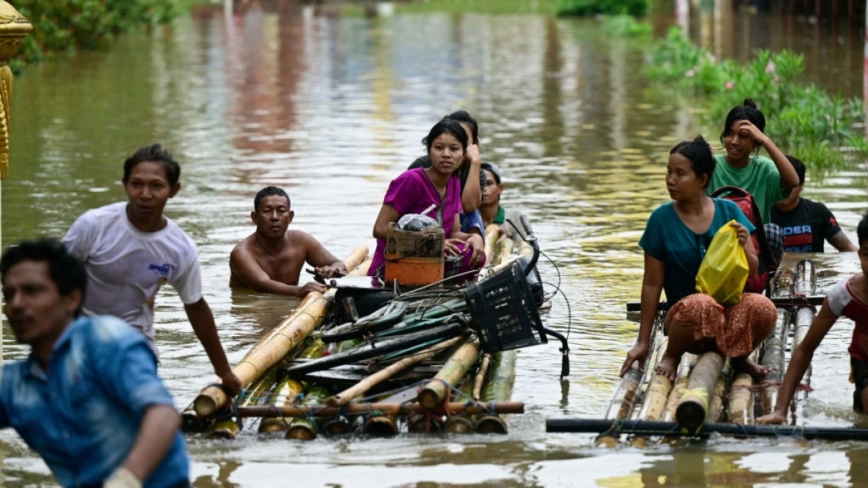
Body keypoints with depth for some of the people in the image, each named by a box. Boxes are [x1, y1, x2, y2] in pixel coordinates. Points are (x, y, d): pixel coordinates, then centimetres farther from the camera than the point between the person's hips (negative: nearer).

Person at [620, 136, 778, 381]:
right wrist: (643, 342, 0)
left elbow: (753, 271, 8)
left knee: (763, 307, -32)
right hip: (684, 313, -2)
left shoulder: (728, 211, 2)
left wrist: (744, 246, -15)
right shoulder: (661, 219, -3)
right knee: (700, 305, -39)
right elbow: (652, 284, 0)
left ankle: (739, 357, 2)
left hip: (731, 309, 2)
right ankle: (672, 356, -6)